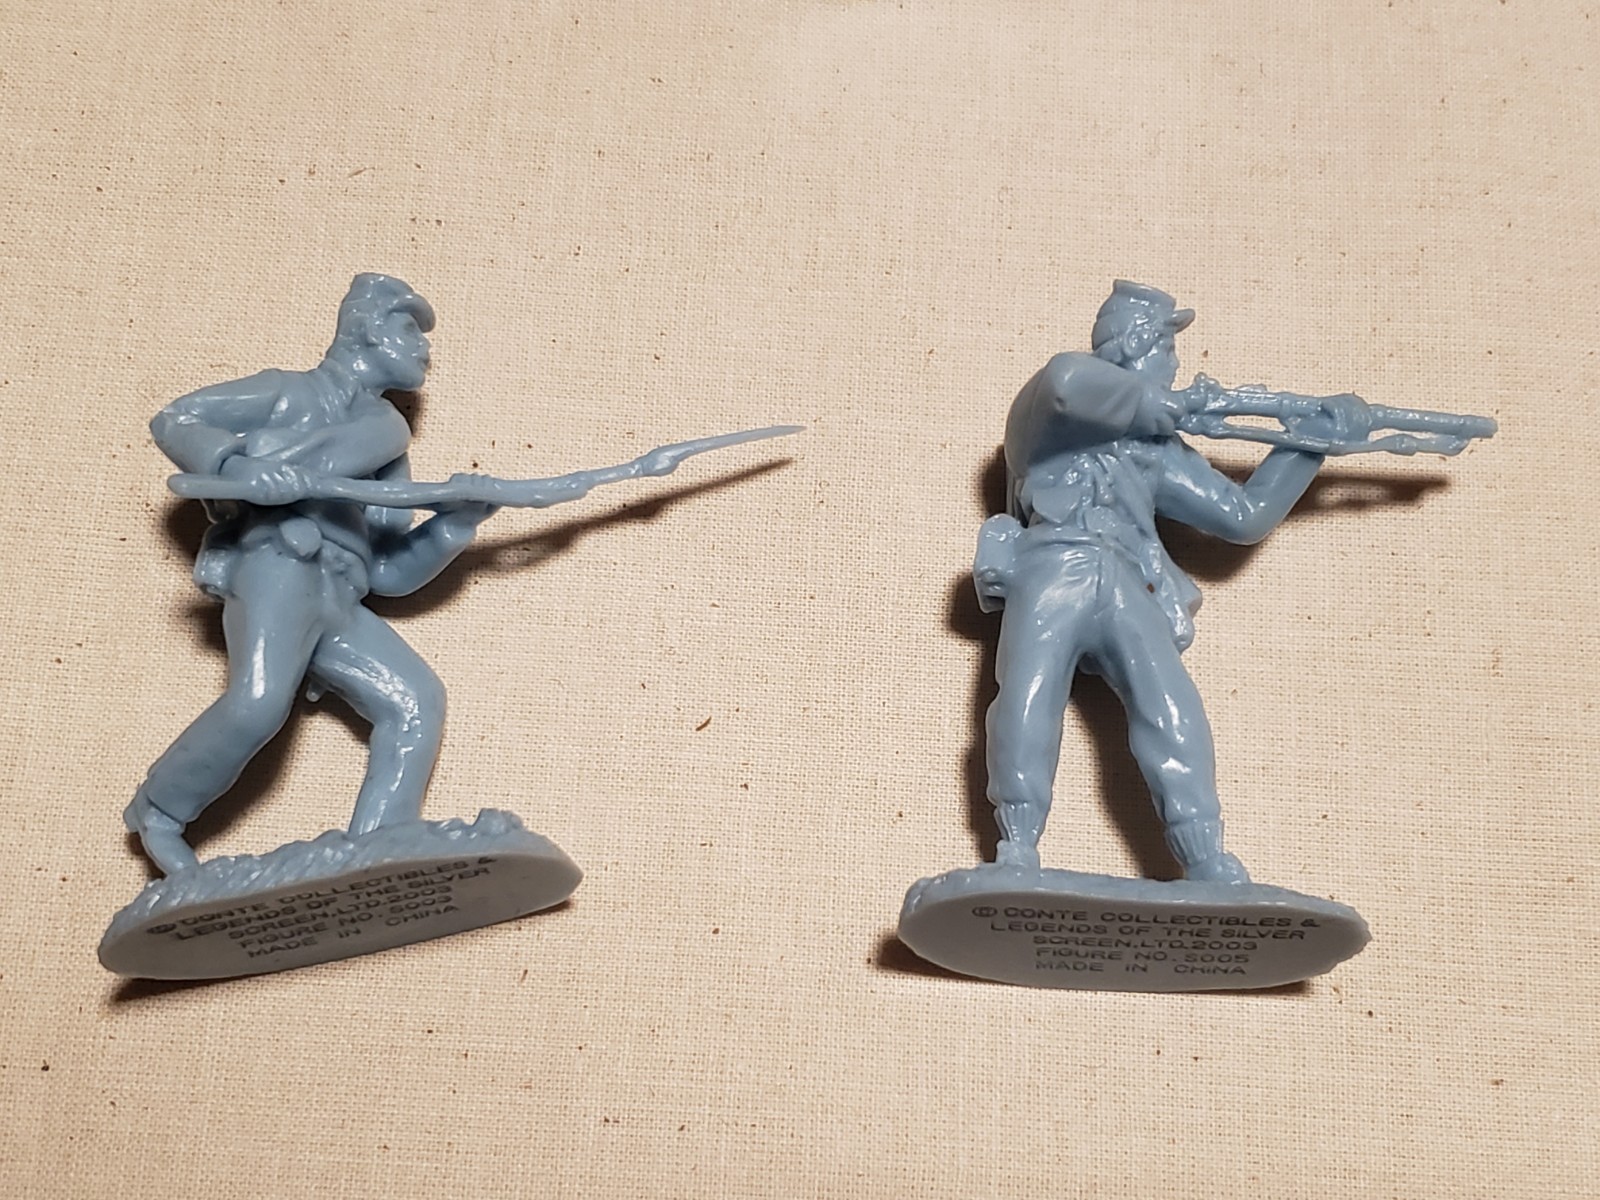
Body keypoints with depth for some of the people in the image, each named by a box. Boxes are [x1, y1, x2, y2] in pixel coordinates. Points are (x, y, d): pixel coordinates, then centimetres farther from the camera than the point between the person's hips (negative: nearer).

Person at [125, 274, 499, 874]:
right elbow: (173, 420, 4)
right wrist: (238, 467, -15)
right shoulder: (288, 393, 16)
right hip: (278, 565, -6)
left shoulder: (388, 427, 32)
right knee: (259, 700, -29)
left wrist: (455, 521, 8)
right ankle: (156, 814, -6)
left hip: (337, 602, 6)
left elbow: (390, 571, 25)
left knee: (416, 701, -11)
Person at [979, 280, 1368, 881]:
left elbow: (1244, 514, 32)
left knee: (1169, 703, -20)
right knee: (1028, 692, -28)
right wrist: (1155, 405, 5)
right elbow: (1068, 381, -9)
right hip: (1052, 569, -4)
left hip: (1127, 590, 4)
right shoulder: (1053, 401, 19)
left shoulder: (1159, 449, 36)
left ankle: (1209, 867, -29)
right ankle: (1017, 853, -31)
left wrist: (1314, 438, 32)